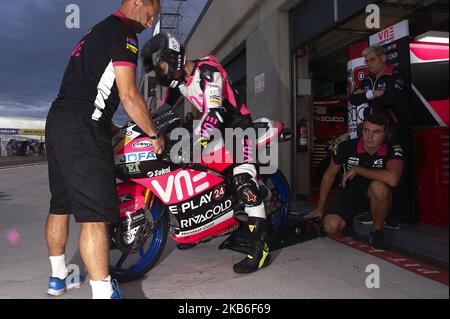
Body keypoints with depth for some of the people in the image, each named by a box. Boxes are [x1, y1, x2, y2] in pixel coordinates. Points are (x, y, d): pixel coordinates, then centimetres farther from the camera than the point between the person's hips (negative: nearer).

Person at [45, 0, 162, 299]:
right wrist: (154, 134, -3)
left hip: (58, 121, 10)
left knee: (61, 205, 16)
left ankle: (58, 277, 29)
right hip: (82, 128, -10)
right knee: (96, 214, -14)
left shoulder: (99, 31, 25)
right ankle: (103, 292, -14)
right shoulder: (124, 32, -5)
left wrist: (112, 130, 30)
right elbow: (129, 96, -13)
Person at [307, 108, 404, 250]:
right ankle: (349, 221, 17)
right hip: (349, 192, 2)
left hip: (375, 196, -1)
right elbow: (329, 175, -1)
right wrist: (320, 207, 3)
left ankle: (377, 231, -9)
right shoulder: (347, 147, -15)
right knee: (330, 226, -23)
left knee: (379, 186, -37)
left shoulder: (393, 150, -21)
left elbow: (392, 179, -42)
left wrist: (356, 170, -29)